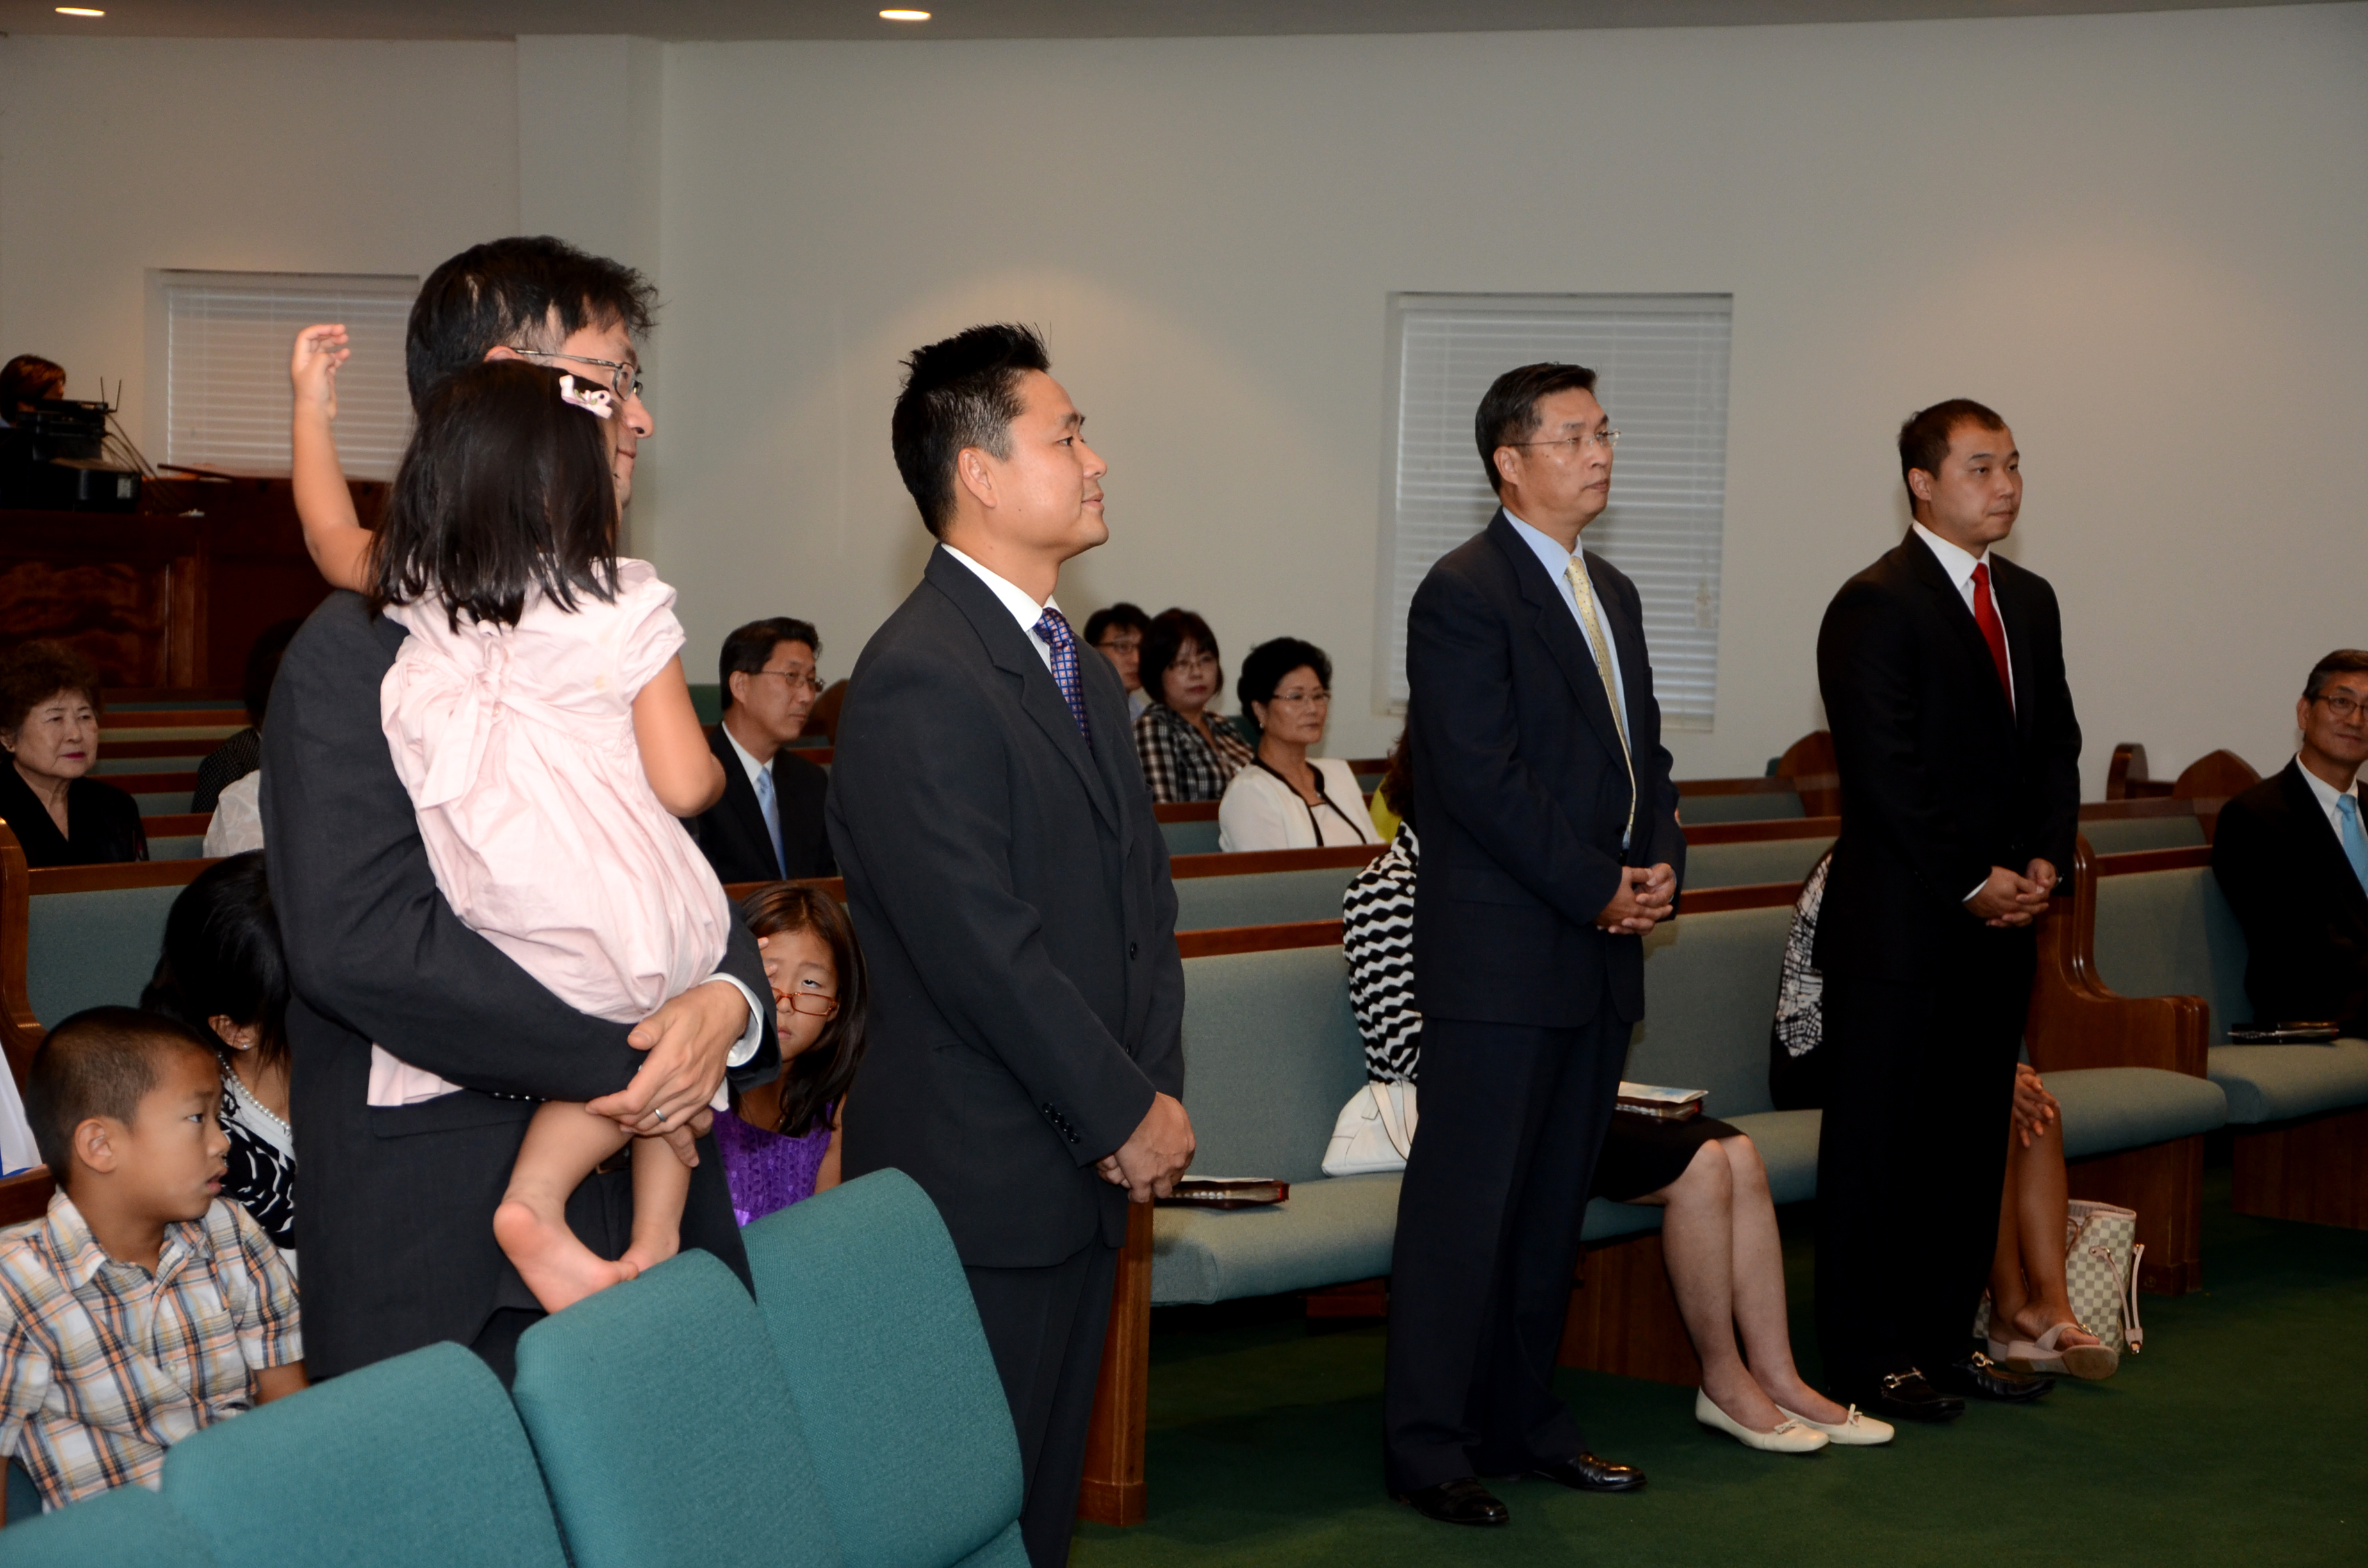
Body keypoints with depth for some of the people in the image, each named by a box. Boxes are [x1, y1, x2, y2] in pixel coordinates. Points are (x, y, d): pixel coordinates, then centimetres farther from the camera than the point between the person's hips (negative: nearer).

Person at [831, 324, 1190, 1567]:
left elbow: (1142, 889, 15)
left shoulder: (1081, 670, 15)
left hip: (1088, 1166, 9)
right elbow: (984, 946, -21)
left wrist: (1156, 1087, 0)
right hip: (981, 1183, -9)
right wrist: (1128, 1112, -13)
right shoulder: (917, 680, -17)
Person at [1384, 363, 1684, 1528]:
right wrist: (1601, 891, -14)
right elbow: (1484, 779, -17)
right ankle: (1426, 1444, 3)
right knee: (1465, 1204, -4)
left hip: (1599, 952, 8)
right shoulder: (1463, 596, -11)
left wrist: (1660, 865, 1)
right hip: (1499, 958, -8)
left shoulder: (1612, 593, 17)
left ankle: (1523, 1421, 22)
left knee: (1555, 1203, 13)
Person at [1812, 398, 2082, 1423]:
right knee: (1877, 1142, 0)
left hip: (2001, 920, 8)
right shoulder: (1875, 606, -11)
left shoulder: (2029, 601, 15)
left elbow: (2056, 746, 17)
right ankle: (1866, 1358, 6)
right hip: (1900, 926, -7)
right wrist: (1974, 883, -13)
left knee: (1971, 1137, 11)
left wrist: (2044, 862, 2)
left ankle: (1943, 1337, 20)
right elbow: (1886, 774, -16)